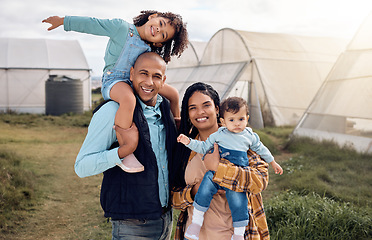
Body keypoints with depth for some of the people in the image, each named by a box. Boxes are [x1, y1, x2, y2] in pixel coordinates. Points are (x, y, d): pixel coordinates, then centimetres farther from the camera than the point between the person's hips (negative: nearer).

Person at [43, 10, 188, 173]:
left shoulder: (149, 50, 5)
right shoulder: (121, 27, -10)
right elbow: (92, 24, -4)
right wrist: (63, 21, 0)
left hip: (135, 81, 7)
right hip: (113, 80, -7)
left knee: (173, 94, 7)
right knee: (128, 99, -42)